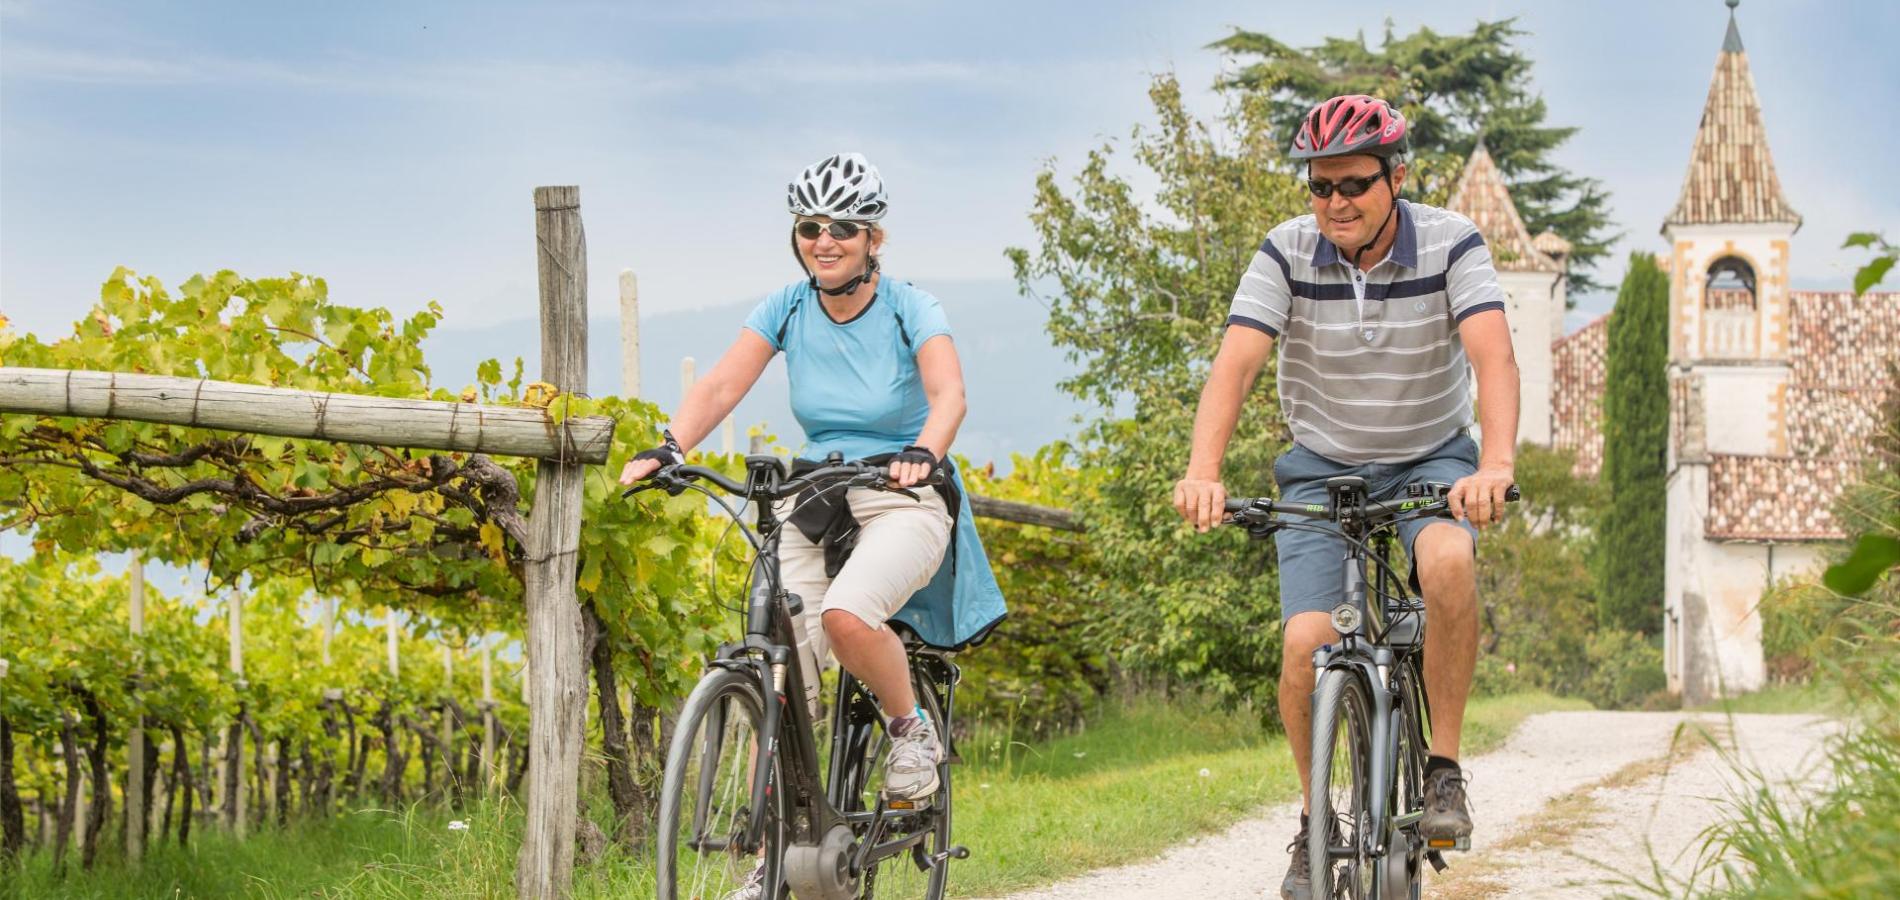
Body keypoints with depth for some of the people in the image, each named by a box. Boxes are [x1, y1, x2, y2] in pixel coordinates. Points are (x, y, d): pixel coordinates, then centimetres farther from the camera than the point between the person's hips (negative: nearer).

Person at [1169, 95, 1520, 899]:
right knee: (1307, 641, -17)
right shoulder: (1287, 252, -14)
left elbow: (1494, 356, -30)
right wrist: (1201, 471, -41)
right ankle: (1316, 822, 7)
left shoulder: (1450, 244, -17)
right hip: (1324, 467, 1)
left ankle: (1444, 772, -18)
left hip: (1432, 457, -1)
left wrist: (1495, 465, -48)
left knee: (1449, 560, -34)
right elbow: (1235, 364, -23)